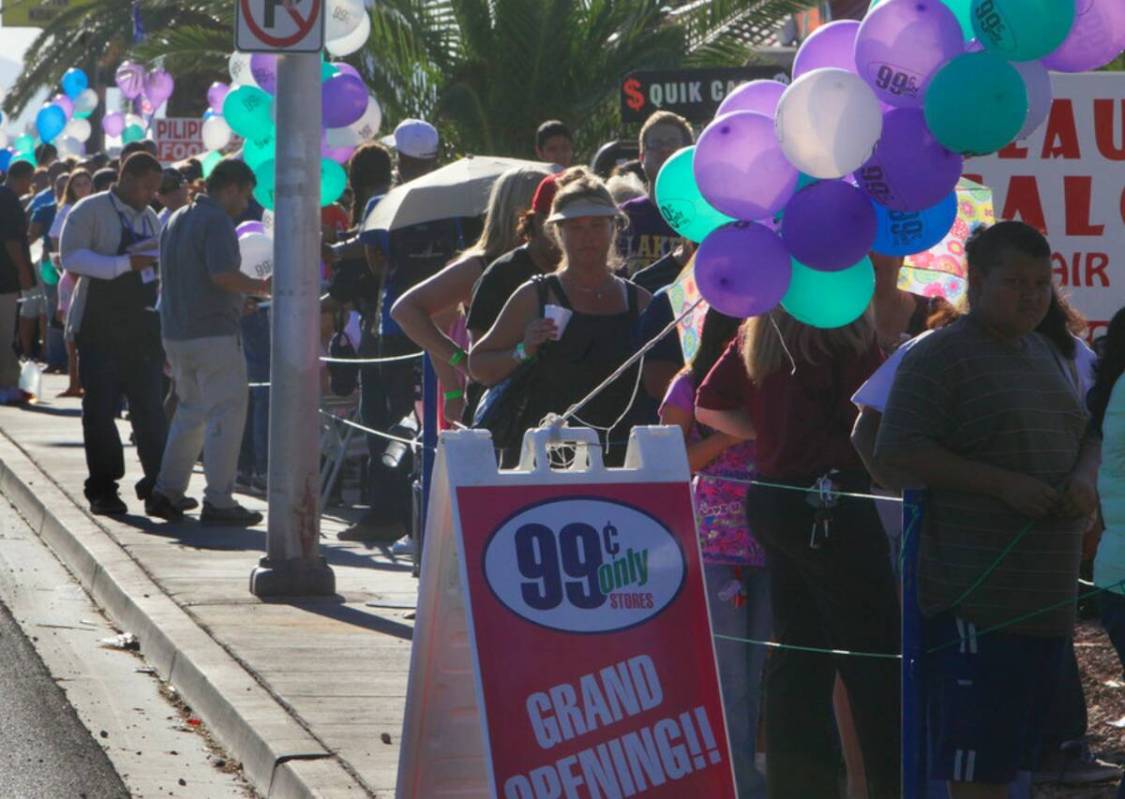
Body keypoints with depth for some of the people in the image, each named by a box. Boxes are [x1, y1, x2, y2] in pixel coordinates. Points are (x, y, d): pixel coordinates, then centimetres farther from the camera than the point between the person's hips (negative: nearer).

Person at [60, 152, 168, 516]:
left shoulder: (150, 218, 15)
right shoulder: (91, 210, -6)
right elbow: (72, 257, -19)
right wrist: (125, 264, -25)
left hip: (143, 326, 6)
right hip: (101, 327, -6)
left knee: (149, 407, 4)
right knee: (100, 408, -1)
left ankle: (157, 482, 9)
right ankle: (102, 489, 5)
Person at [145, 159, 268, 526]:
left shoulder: (177, 220, 16)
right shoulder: (216, 221, -13)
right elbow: (223, 275, -25)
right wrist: (260, 287, -9)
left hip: (175, 333, 9)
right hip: (213, 333, -9)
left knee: (190, 411, 19)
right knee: (226, 413, -3)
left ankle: (167, 492, 18)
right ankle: (218, 501, -5)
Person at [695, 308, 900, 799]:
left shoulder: (757, 333, 9)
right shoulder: (846, 336, -12)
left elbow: (709, 408, 11)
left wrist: (772, 433, 12)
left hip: (770, 496, 7)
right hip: (830, 499, -7)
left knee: (797, 650, 12)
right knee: (875, 656, -2)